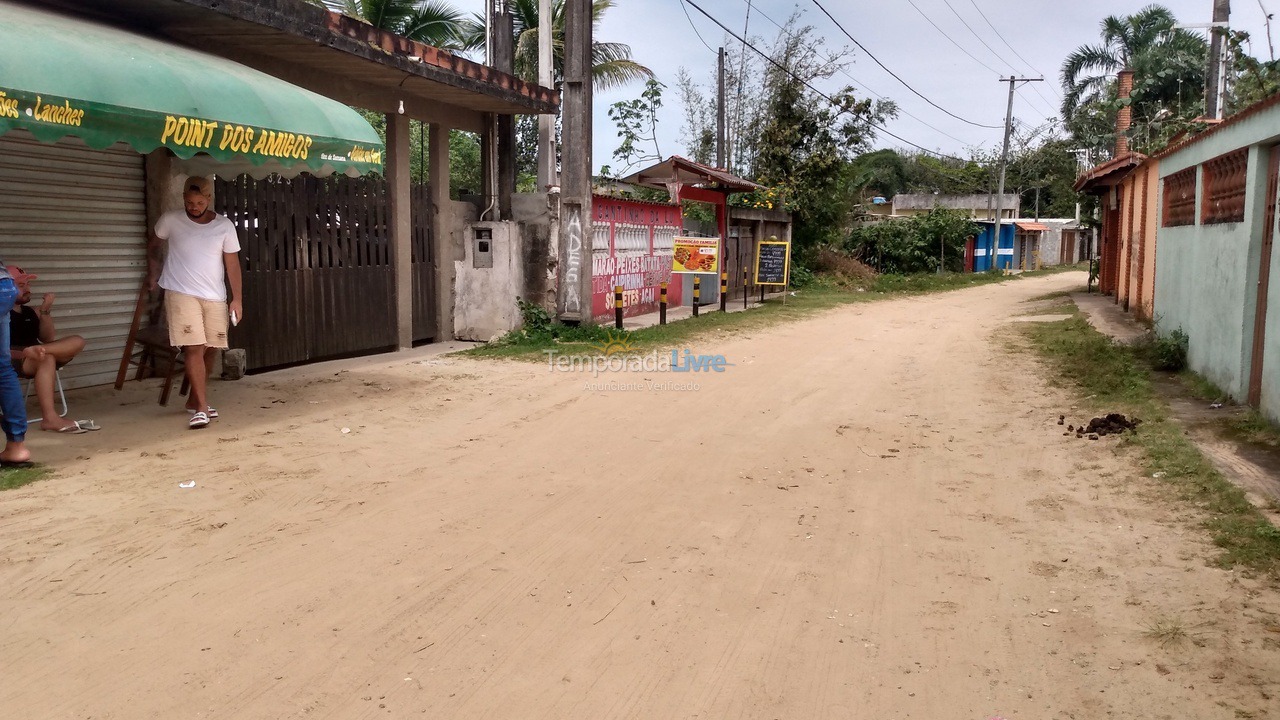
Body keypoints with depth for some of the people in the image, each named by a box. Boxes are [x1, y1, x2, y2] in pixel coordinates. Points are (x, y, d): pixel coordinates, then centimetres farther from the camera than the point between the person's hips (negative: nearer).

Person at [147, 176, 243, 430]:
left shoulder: (225, 226, -2)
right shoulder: (170, 221, -4)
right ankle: (201, 407, -16)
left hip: (215, 297, 3)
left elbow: (232, 263, 0)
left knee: (210, 349, 9)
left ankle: (194, 400, 27)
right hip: (181, 293, -3)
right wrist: (151, 274, 19)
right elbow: (154, 246, 15)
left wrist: (236, 299, -3)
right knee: (194, 348, -14)